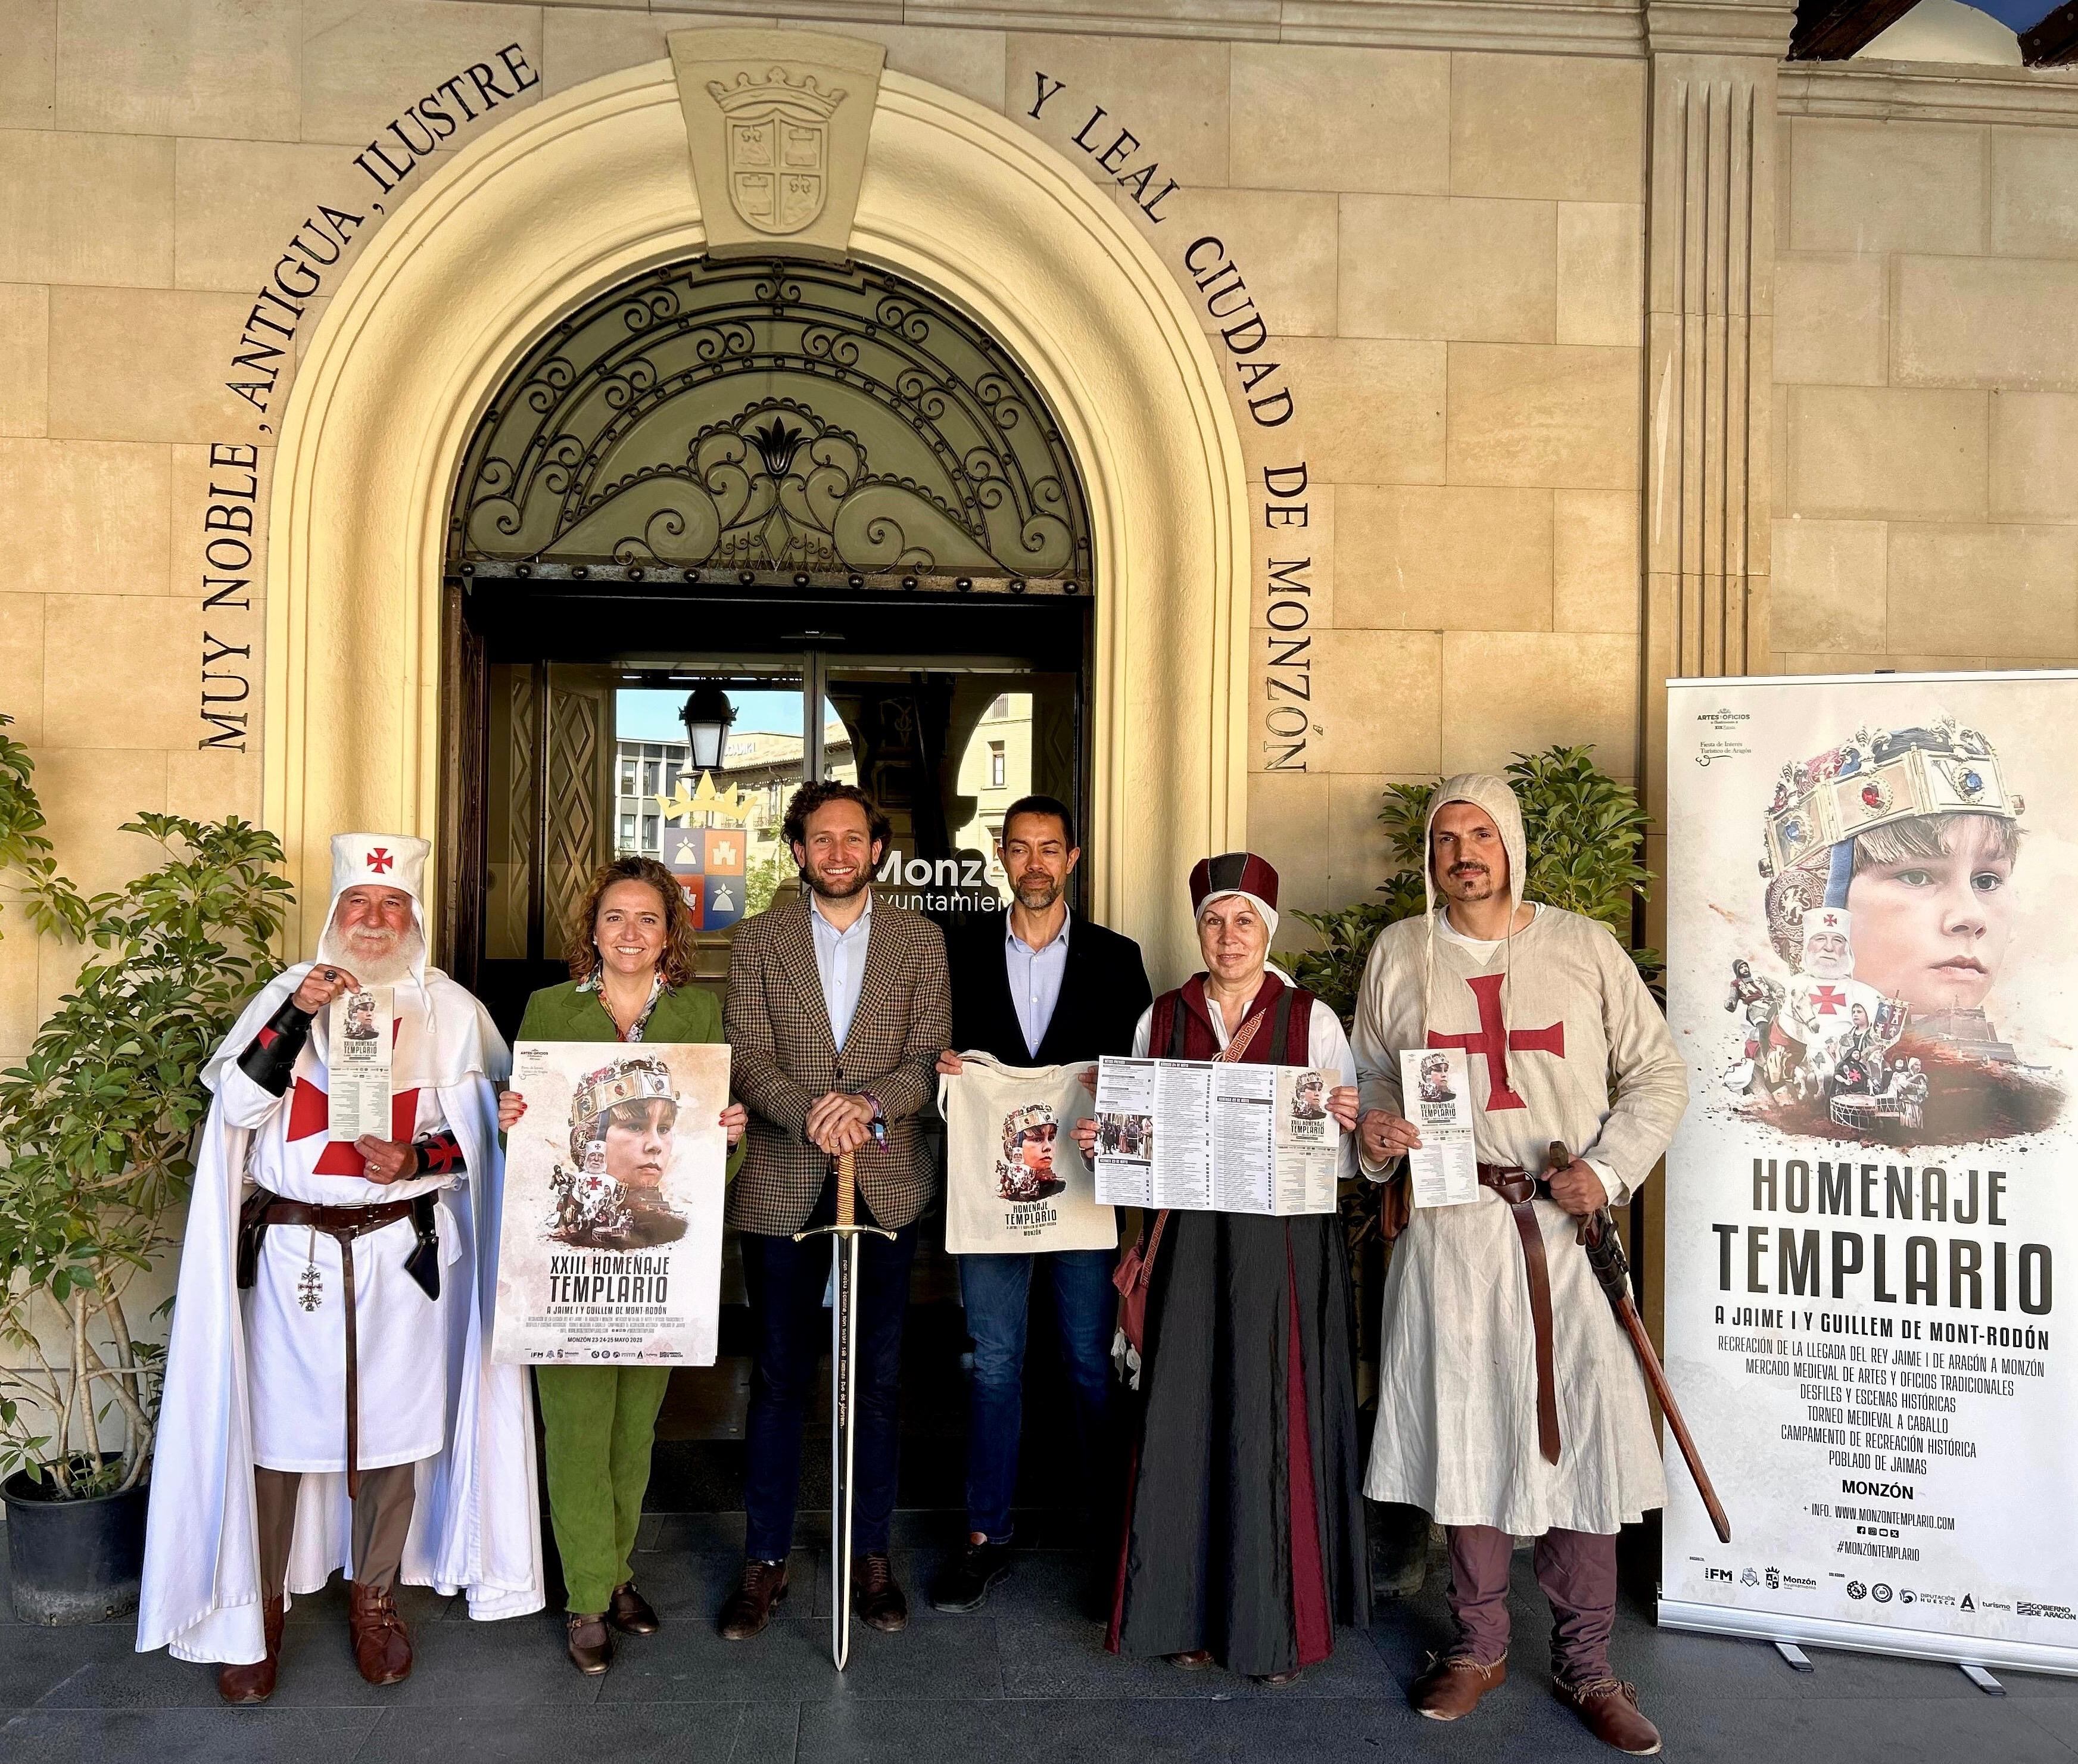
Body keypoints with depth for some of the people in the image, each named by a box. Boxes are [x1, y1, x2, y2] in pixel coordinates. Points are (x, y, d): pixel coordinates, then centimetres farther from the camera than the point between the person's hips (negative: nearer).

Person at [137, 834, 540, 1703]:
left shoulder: (450, 1010, 1)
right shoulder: (288, 993, 3)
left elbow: (478, 1138, 2)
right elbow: (236, 1105, -8)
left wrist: (417, 1160, -17)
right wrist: (297, 1014, -18)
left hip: (403, 1255, 0)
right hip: (289, 1253, 0)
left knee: (392, 1427, 9)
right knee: (274, 1428, 6)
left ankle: (374, 1593, 31)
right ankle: (260, 1605, 27)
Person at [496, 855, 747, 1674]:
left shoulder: (701, 1011, 6)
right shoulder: (547, 1008, 3)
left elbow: (717, 1137, 7)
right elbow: (521, 1135, 7)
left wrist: (731, 1134, -14)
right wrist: (509, 1120, -15)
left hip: (660, 1251, 2)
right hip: (570, 1248, -1)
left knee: (635, 1424, 13)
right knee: (578, 1425, 1)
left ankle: (616, 1571, 32)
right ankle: (587, 1600, 16)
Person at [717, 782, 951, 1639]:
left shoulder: (919, 940, 6)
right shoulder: (758, 938, 5)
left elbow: (930, 1056, -2)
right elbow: (748, 1057, -4)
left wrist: (871, 1104, -20)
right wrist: (810, 1114, -21)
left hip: (885, 1184, 1)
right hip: (781, 1185, 0)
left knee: (877, 1378, 10)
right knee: (779, 1379, 8)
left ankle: (872, 1556, 25)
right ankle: (765, 1560, 22)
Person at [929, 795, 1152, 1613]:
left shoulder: (1115, 957, 4)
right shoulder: (964, 953, 6)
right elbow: (945, 1051, 9)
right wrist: (947, 1072, -13)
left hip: (1085, 1179, 0)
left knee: (1092, 1360, 9)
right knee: (993, 1360, 6)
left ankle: (1108, 1520, 27)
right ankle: (986, 1537, 18)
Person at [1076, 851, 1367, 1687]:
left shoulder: (1313, 1020, 0)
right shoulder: (1159, 1020, 7)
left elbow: (1346, 1155, -1)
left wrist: (1348, 1124, -22)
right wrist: (1100, 1142, -8)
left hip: (1285, 1247, -2)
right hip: (1188, 1245, 2)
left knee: (1273, 1423, 2)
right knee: (1185, 1421, 6)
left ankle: (1278, 1619, 19)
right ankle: (1191, 1611, 23)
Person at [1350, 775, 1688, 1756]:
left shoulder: (1584, 948, 4)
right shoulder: (1398, 955, 8)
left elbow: (1657, 1072, 6)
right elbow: (1368, 1079, 15)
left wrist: (1608, 1167, -8)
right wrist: (1371, 1133, -7)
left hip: (1569, 1225, 0)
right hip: (1450, 1225, 1)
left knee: (1582, 1428, -1)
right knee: (1465, 1427, 7)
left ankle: (1586, 1664, 17)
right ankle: (1479, 1646, 24)